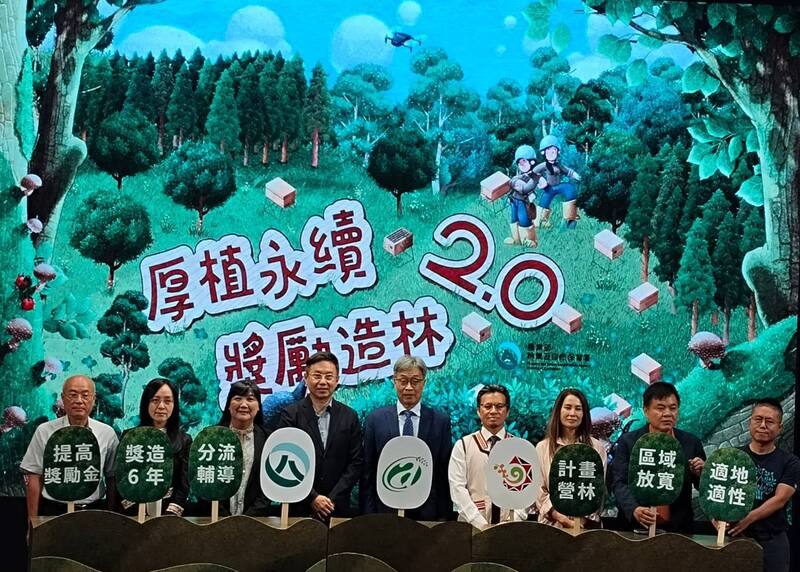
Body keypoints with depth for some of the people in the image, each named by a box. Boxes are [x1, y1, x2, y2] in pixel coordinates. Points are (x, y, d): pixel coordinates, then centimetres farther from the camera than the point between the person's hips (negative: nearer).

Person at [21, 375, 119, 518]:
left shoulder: (107, 433, 3)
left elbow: (112, 478, 7)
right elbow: (33, 477, 1)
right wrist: (33, 520, -2)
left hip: (95, 510, 1)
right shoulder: (45, 431, 0)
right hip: (53, 511, -1)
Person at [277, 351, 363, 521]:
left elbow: (356, 462, 2)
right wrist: (312, 498, -11)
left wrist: (332, 499, -8)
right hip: (298, 507, -1)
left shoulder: (349, 417, 5)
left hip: (338, 508, 2)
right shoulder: (291, 415, -1)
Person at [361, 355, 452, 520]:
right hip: (385, 511, 0)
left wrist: (444, 516, -1)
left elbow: (445, 473, 3)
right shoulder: (375, 419, 3)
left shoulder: (441, 421, 3)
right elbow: (367, 473, 3)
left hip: (427, 512, 0)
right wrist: (368, 514, -2)